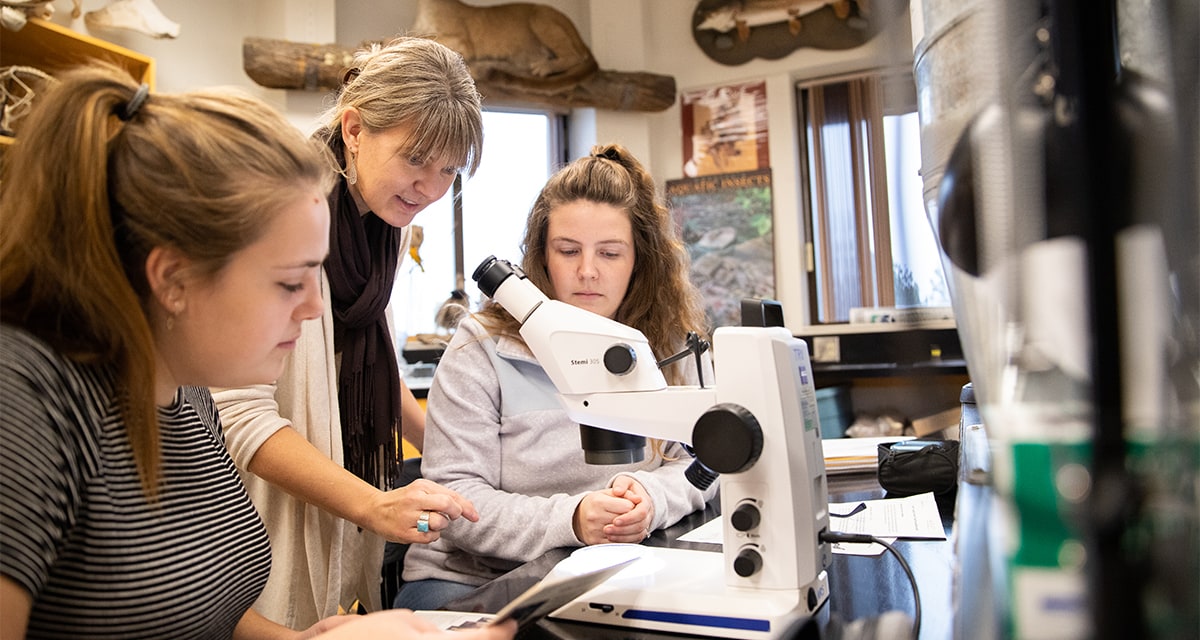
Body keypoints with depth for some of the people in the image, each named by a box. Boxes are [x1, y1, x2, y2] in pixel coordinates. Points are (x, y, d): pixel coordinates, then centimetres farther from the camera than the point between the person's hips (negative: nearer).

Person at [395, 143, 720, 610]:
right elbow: (454, 497, -11)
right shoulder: (482, 347, -6)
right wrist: (569, 519, -26)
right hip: (470, 580, -2)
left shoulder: (671, 343, 4)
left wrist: (650, 495, -21)